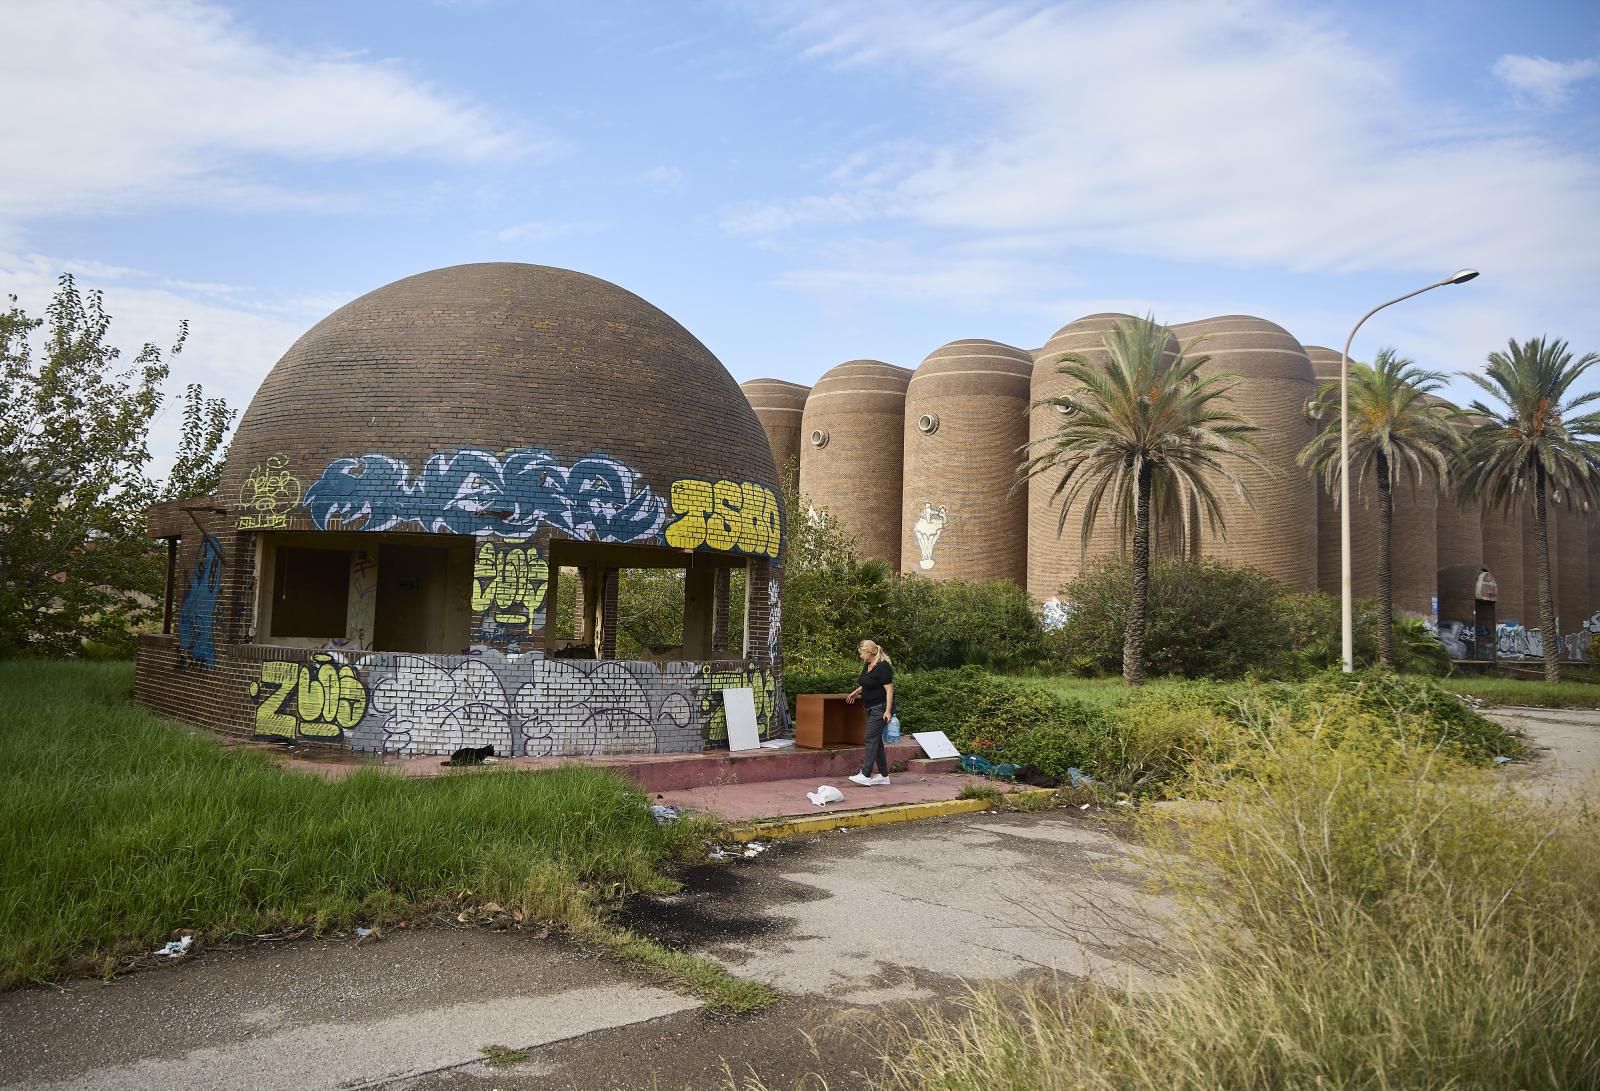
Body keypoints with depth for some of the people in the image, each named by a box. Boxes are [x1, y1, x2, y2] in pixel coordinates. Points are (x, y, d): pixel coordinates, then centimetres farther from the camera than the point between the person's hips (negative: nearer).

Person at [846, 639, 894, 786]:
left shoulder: (882, 667, -18)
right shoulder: (867, 666, 11)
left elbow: (889, 689, -20)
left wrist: (888, 711, -25)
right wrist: (856, 692, 27)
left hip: (881, 708, -10)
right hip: (871, 708, 10)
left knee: (872, 738, -13)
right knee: (876, 740, 10)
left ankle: (866, 775, -15)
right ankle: (884, 775, 15)